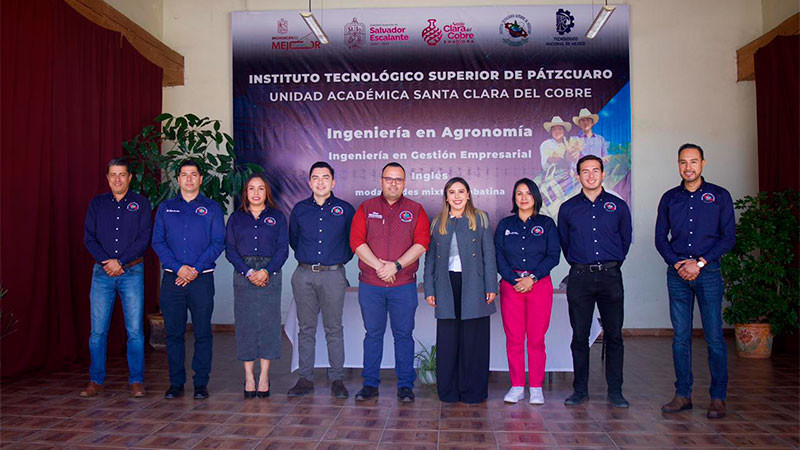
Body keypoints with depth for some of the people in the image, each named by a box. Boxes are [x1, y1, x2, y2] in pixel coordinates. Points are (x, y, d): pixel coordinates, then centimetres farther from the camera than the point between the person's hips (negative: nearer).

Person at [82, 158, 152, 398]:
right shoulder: (97, 204, 12)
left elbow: (144, 239, -3)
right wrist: (106, 261, -10)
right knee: (98, 330, 2)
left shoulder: (141, 204, 6)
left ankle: (136, 381, 6)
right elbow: (89, 237, 5)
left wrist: (120, 262, -11)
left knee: (135, 330, -2)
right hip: (102, 272, 2)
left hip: (132, 272, -2)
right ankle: (96, 381, 14)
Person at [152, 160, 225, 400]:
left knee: (202, 333, 1)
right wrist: (178, 268, -9)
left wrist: (196, 269, -11)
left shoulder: (212, 208, 6)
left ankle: (201, 383, 11)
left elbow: (218, 243, -1)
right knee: (174, 332, 6)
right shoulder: (165, 208, 12)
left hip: (202, 279, -2)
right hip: (172, 279, 2)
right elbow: (158, 242, 5)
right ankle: (176, 382, 16)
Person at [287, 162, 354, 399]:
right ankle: (305, 378, 14)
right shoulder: (300, 209, 9)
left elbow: (353, 241, 15)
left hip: (333, 275, -2)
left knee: (334, 329, 2)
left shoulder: (345, 209, 4)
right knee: (306, 328, 7)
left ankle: (337, 379, 10)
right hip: (304, 275, 2)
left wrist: (342, 258, 10)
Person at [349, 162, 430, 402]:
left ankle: (405, 385, 15)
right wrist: (378, 265, -13)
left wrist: (396, 266, -14)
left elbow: (421, 243, -3)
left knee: (403, 335, 5)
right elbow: (357, 241, -1)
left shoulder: (415, 210, 7)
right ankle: (370, 384, 18)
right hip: (370, 285, 1)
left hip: (404, 285, 0)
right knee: (373, 334, 8)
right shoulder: (366, 208, 8)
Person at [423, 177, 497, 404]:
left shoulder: (480, 219, 7)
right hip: (447, 287, 2)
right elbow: (430, 257, 14)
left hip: (473, 286, -2)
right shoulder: (438, 223, 14)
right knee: (447, 340, 3)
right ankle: (448, 391, 14)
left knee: (474, 339, 1)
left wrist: (491, 286, -5)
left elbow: (489, 254, 2)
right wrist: (429, 289, 7)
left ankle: (473, 391, 12)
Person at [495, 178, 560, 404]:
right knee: (513, 337, 1)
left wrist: (532, 278, -10)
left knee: (536, 338, 0)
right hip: (511, 284, 1)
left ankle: (536, 387, 11)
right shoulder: (505, 224, 11)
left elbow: (553, 256, 1)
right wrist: (514, 280, -9)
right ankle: (517, 386, 12)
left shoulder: (546, 224, 8)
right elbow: (498, 256, 4)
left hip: (540, 283, -1)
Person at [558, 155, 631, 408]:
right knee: (580, 336, 4)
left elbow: (626, 239, 16)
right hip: (579, 278, 0)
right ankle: (580, 390, 15)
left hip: (610, 276, 0)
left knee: (614, 335, 4)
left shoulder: (618, 206, 6)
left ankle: (615, 391, 15)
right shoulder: (568, 208, 6)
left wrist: (612, 264, 13)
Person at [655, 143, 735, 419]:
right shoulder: (669, 198, 11)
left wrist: (699, 262, -10)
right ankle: (683, 395, 13)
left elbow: (728, 237, 0)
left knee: (714, 337, -1)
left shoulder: (719, 196, 4)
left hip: (708, 272, -2)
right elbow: (660, 237, 10)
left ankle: (718, 397, 10)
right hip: (677, 274, 2)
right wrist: (676, 263, -6)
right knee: (681, 337, 5)